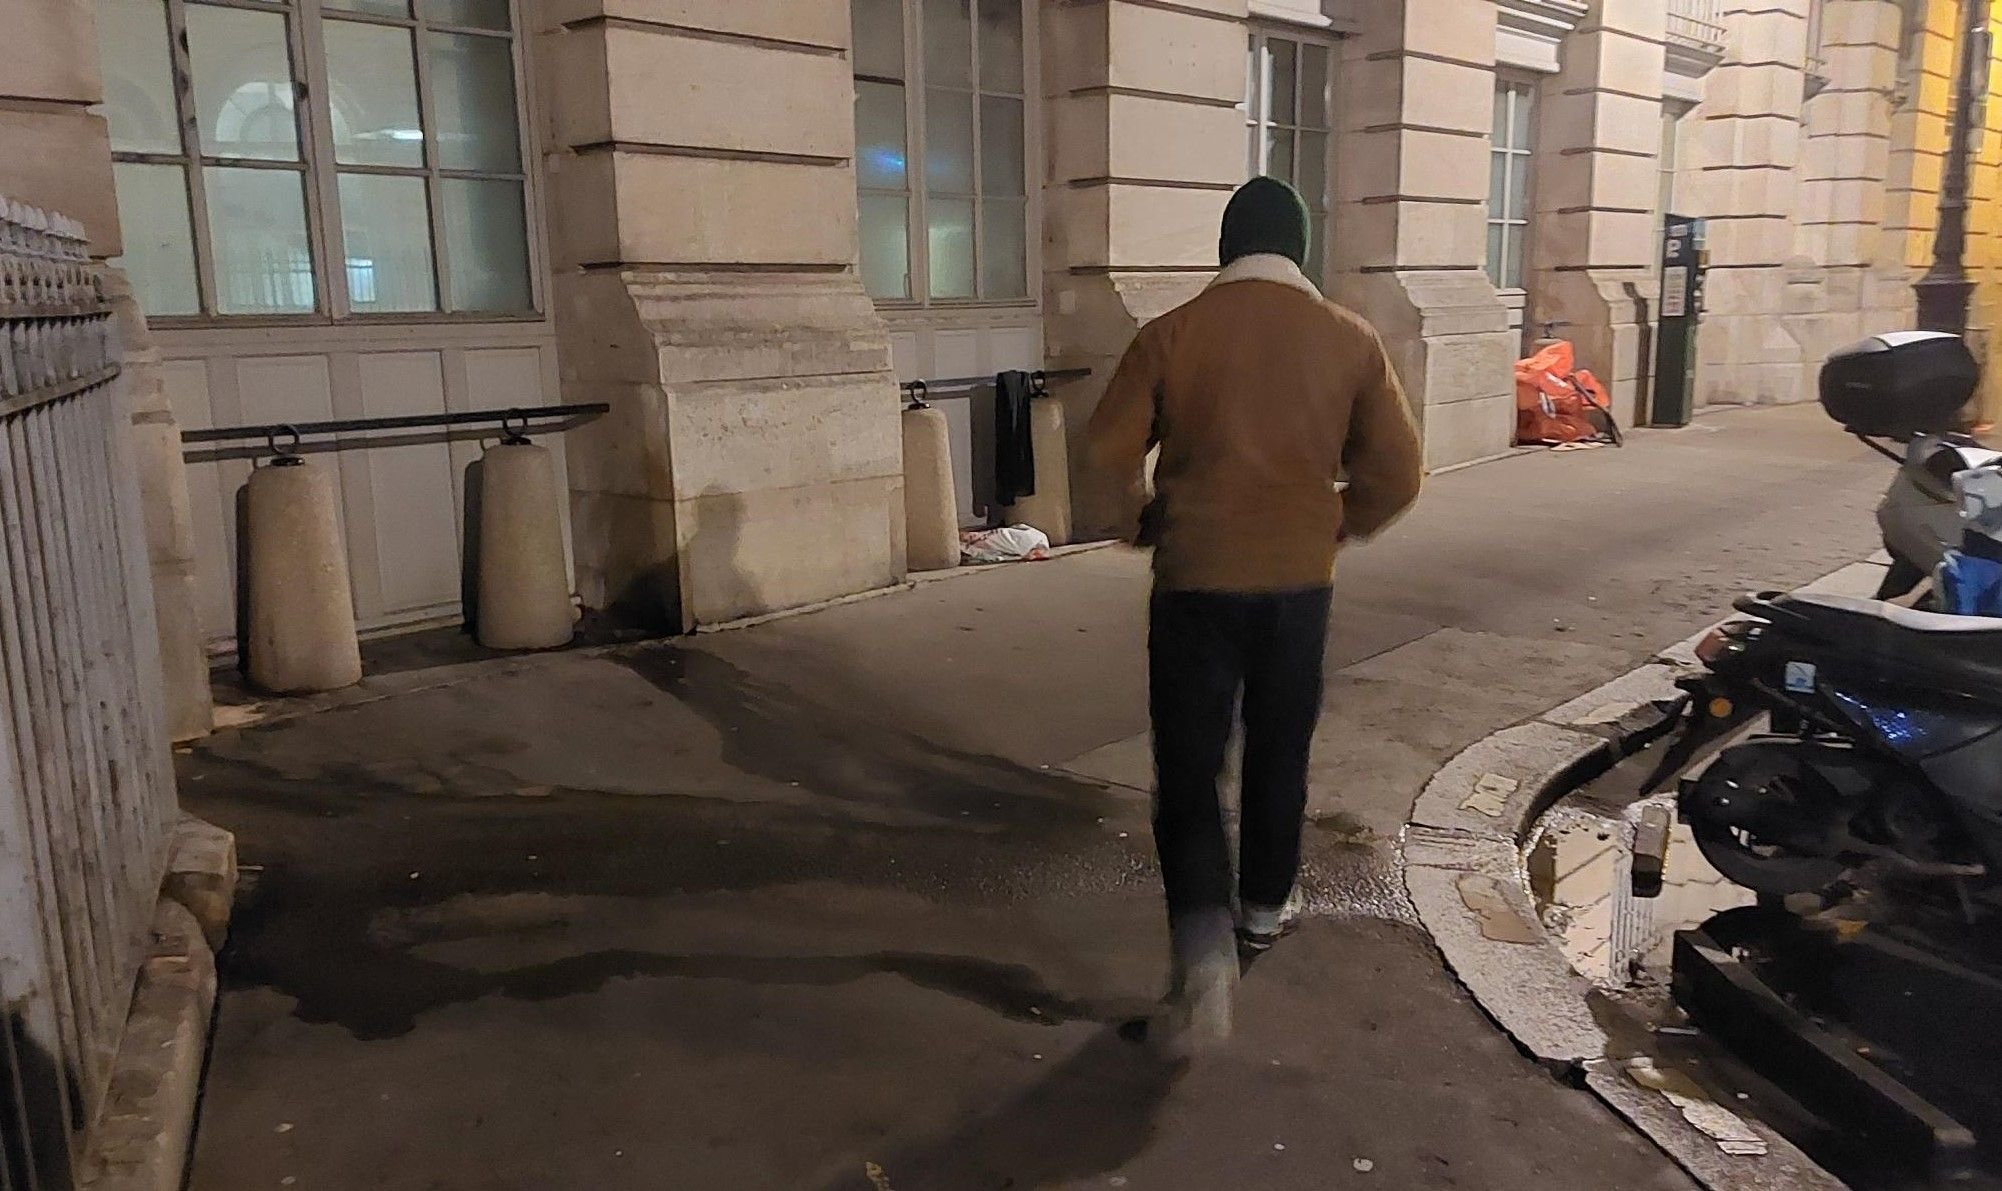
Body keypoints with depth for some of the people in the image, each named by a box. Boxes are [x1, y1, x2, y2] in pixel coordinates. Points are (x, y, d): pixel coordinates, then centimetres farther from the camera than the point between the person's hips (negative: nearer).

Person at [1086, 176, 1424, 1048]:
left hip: (1195, 582, -2)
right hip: (1298, 585, 2)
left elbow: (1108, 456, -4)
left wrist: (1147, 523, 15)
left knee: (1188, 768, 5)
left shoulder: (1171, 335, -5)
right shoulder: (1350, 339, -1)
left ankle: (1203, 947, -8)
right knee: (1279, 756, 20)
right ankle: (1263, 910, 36)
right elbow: (1397, 473, 0)